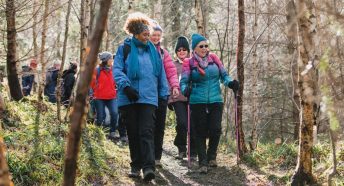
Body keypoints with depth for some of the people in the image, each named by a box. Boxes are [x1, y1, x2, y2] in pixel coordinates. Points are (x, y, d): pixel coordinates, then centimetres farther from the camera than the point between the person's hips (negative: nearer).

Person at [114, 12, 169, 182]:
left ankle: (148, 166, -17)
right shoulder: (124, 48, 3)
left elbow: (161, 74, 17)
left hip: (148, 97, 1)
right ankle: (136, 165, 18)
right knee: (133, 133, 7)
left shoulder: (152, 50, 13)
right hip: (129, 98, -1)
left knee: (147, 132, -11)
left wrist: (164, 94, 14)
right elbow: (117, 70, -4)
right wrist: (126, 86, -20)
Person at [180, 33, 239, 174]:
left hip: (216, 101, 2)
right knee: (201, 133, 2)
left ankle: (212, 156, 20)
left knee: (215, 130, -5)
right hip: (197, 103, -1)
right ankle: (203, 162, 11)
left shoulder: (214, 59, 6)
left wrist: (230, 83, -10)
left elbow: (224, 75, 10)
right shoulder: (189, 63, 0)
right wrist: (185, 89, -26)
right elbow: (184, 81, -4)